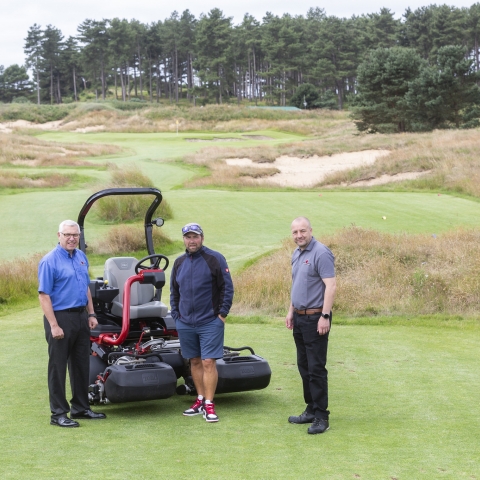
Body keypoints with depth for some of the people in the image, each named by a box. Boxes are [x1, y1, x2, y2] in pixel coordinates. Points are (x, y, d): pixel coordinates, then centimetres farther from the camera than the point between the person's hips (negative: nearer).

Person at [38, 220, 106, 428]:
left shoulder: (81, 257, 10)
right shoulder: (50, 261, -12)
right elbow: (44, 295, -16)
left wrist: (91, 314, 12)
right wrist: (53, 325, -21)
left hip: (80, 317, 7)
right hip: (60, 317, -7)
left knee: (81, 364, 13)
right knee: (58, 366, 0)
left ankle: (81, 408, 24)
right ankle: (58, 413, 6)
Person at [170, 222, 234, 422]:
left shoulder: (215, 259, -6)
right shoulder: (179, 262, 10)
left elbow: (227, 288, -6)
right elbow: (174, 292, 19)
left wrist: (222, 314, -9)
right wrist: (175, 314, 11)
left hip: (210, 322, -5)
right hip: (185, 323, 5)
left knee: (208, 362, -8)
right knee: (195, 361, 11)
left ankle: (209, 405, -4)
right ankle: (200, 400, 21)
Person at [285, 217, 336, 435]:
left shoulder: (321, 253, -14)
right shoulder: (296, 254, 13)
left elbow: (331, 286, -19)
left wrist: (325, 316, -24)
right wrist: (291, 311, 19)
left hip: (315, 318, -9)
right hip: (299, 318, 9)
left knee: (316, 368, -6)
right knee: (304, 366, 14)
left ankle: (321, 417, -1)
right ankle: (311, 410, 23)